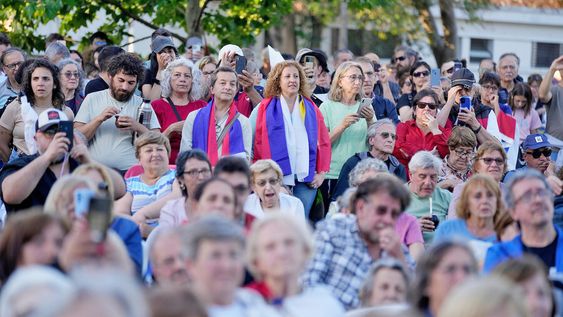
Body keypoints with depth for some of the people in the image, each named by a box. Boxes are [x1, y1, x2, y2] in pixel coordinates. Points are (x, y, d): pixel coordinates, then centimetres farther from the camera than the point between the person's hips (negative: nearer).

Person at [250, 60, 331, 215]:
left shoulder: (311, 109, 14)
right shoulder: (265, 109, 5)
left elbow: (324, 141, 14)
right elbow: (256, 142, 1)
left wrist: (322, 172, 6)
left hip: (307, 179, 2)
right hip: (277, 179, -2)